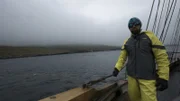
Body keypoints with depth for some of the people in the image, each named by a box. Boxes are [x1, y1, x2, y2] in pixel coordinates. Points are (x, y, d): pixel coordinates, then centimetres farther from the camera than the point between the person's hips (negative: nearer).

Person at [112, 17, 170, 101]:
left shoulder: (150, 37, -7)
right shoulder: (127, 41, 7)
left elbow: (162, 56, -9)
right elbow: (122, 56, 7)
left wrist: (163, 77, -13)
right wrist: (117, 68, -9)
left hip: (147, 77, -4)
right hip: (131, 75, 4)